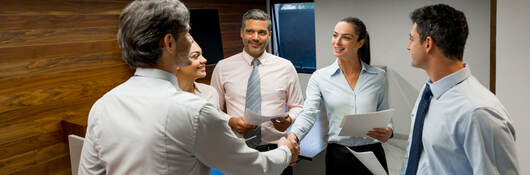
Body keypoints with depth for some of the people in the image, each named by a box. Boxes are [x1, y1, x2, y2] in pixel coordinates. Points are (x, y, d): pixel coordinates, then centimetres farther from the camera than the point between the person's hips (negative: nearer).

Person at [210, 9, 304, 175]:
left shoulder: (286, 67, 1)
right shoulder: (222, 67, 0)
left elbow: (297, 107, 7)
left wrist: (289, 119, -15)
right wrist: (231, 122, -15)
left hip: (275, 149, 0)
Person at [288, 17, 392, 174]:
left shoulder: (378, 76, 0)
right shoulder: (320, 77, -4)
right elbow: (308, 114, -13)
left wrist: (388, 131, -12)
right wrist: (294, 135, -31)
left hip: (372, 153, 1)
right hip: (337, 156, 0)